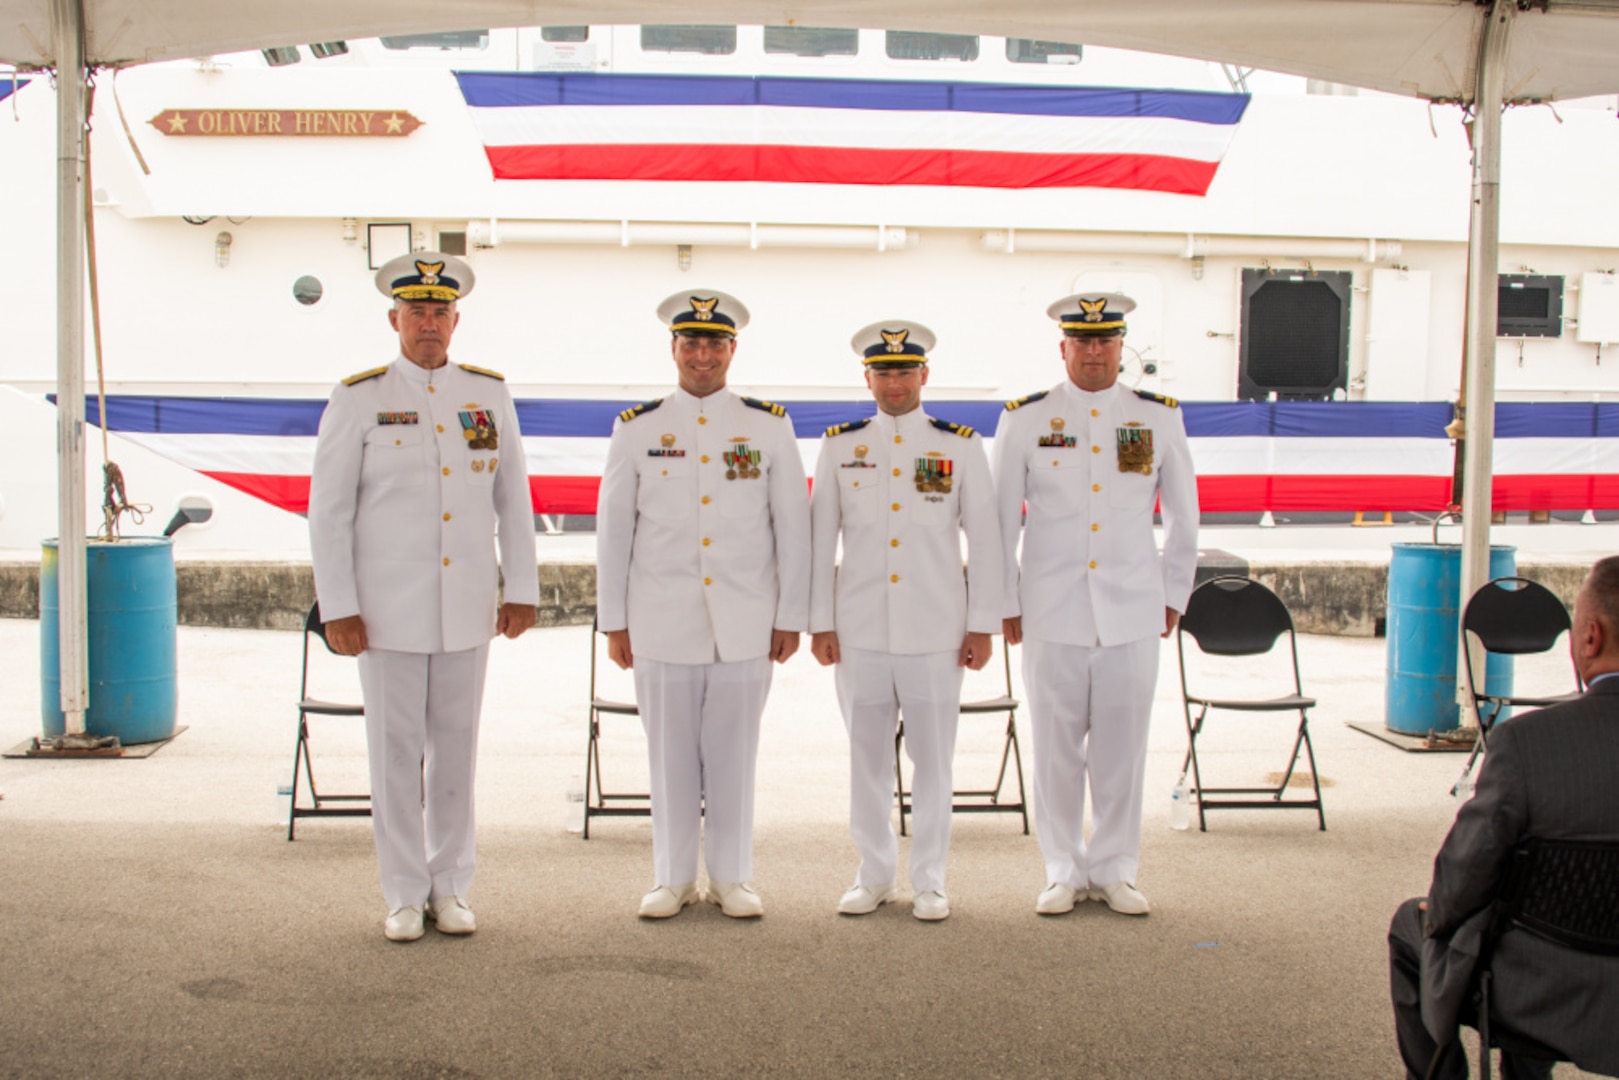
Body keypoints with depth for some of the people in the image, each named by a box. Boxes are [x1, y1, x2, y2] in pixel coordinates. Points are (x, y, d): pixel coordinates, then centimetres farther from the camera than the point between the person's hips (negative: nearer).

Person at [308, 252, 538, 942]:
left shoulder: (489, 395, 6)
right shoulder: (357, 400, -2)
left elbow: (513, 499, 10)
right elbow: (328, 510, -3)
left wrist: (523, 590, 6)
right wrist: (337, 608, -8)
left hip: (467, 606, 3)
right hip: (388, 608, -2)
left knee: (456, 748, 9)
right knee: (395, 751, 3)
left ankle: (450, 889, 20)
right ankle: (405, 897, 15)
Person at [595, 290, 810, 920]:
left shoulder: (770, 427, 5)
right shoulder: (636, 429, 5)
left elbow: (793, 526, 5)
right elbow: (613, 529, 7)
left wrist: (792, 617, 2)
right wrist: (613, 621, 4)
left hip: (745, 624, 0)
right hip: (662, 624, 0)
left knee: (734, 753, 5)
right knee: (670, 753, 5)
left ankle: (731, 878, 17)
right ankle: (673, 878, 18)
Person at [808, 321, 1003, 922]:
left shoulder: (961, 446, 3)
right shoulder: (840, 446, 6)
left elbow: (984, 538, 3)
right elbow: (820, 538, 7)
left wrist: (982, 625, 0)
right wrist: (820, 623, 3)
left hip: (936, 630, -1)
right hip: (859, 630, 1)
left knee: (933, 758, 4)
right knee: (867, 755, 8)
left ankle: (930, 880, 16)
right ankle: (874, 875, 21)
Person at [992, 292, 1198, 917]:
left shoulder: (1159, 418, 6)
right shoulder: (1025, 419, 2)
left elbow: (1183, 514, 15)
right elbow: (1000, 520, 6)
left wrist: (1173, 595, 13)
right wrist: (1005, 604, 5)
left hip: (1132, 613, 1)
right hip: (1052, 613, -1)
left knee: (1123, 747, 5)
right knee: (1056, 747, 4)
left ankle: (1115, 871, 19)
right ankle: (1064, 872, 17)